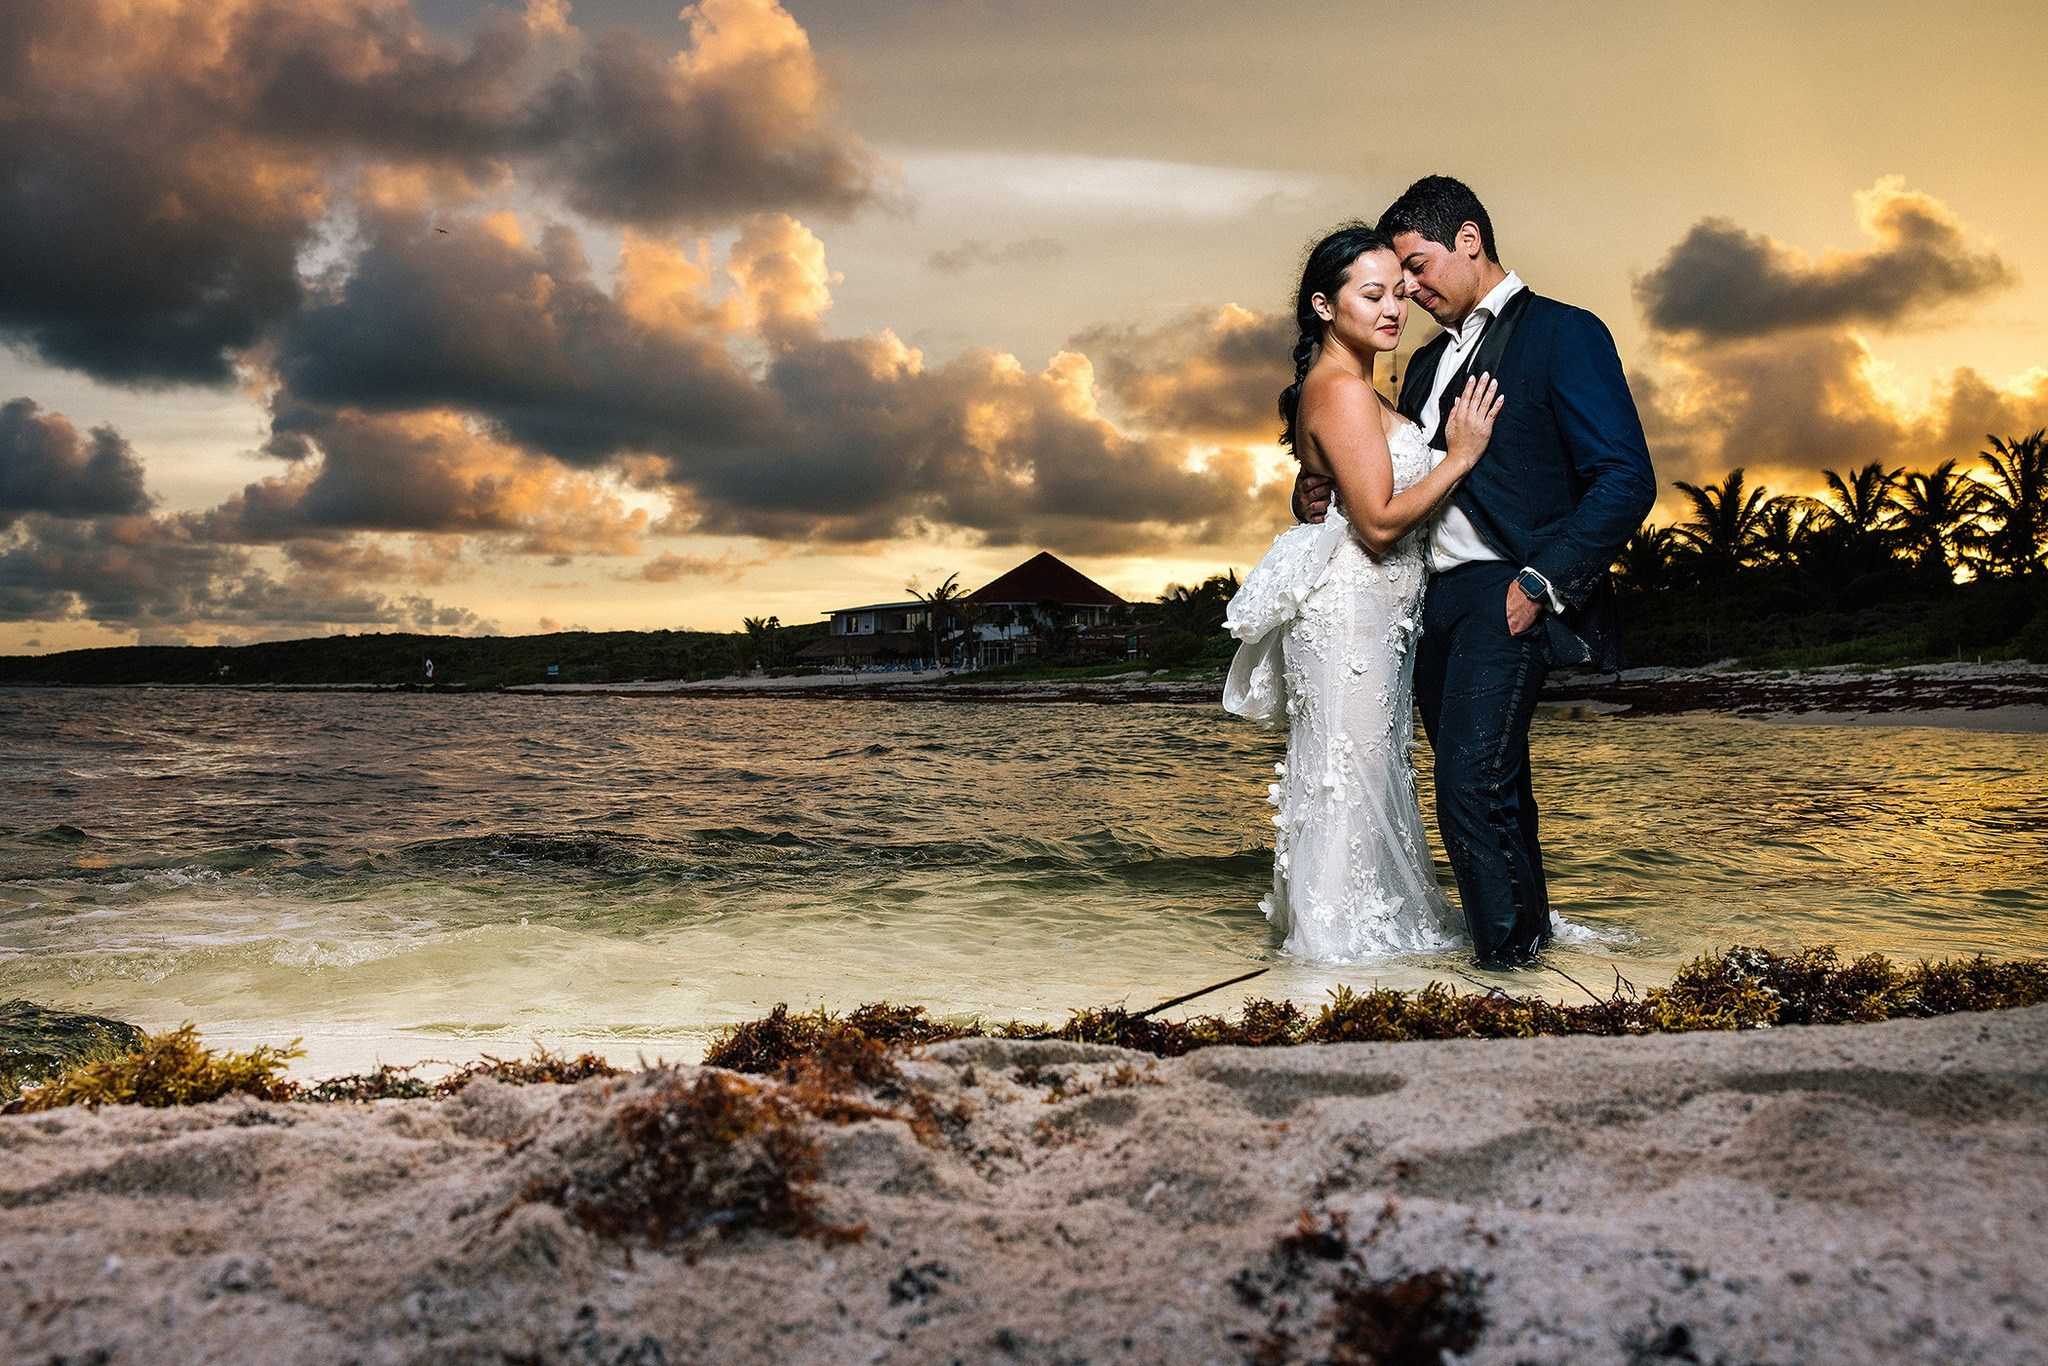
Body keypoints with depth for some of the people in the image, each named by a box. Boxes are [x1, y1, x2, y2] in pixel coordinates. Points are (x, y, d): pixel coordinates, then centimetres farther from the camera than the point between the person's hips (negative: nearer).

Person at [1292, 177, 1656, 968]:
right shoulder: (1429, 362, 23)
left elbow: (1626, 480, -8)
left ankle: (1510, 957, -5)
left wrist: (1542, 582, -16)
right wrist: (1324, 495, 3)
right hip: (1433, 601, 7)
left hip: (1506, 596, -7)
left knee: (1474, 787, -17)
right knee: (1489, 790, 13)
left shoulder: (1562, 333, 0)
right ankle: (1525, 928, 25)